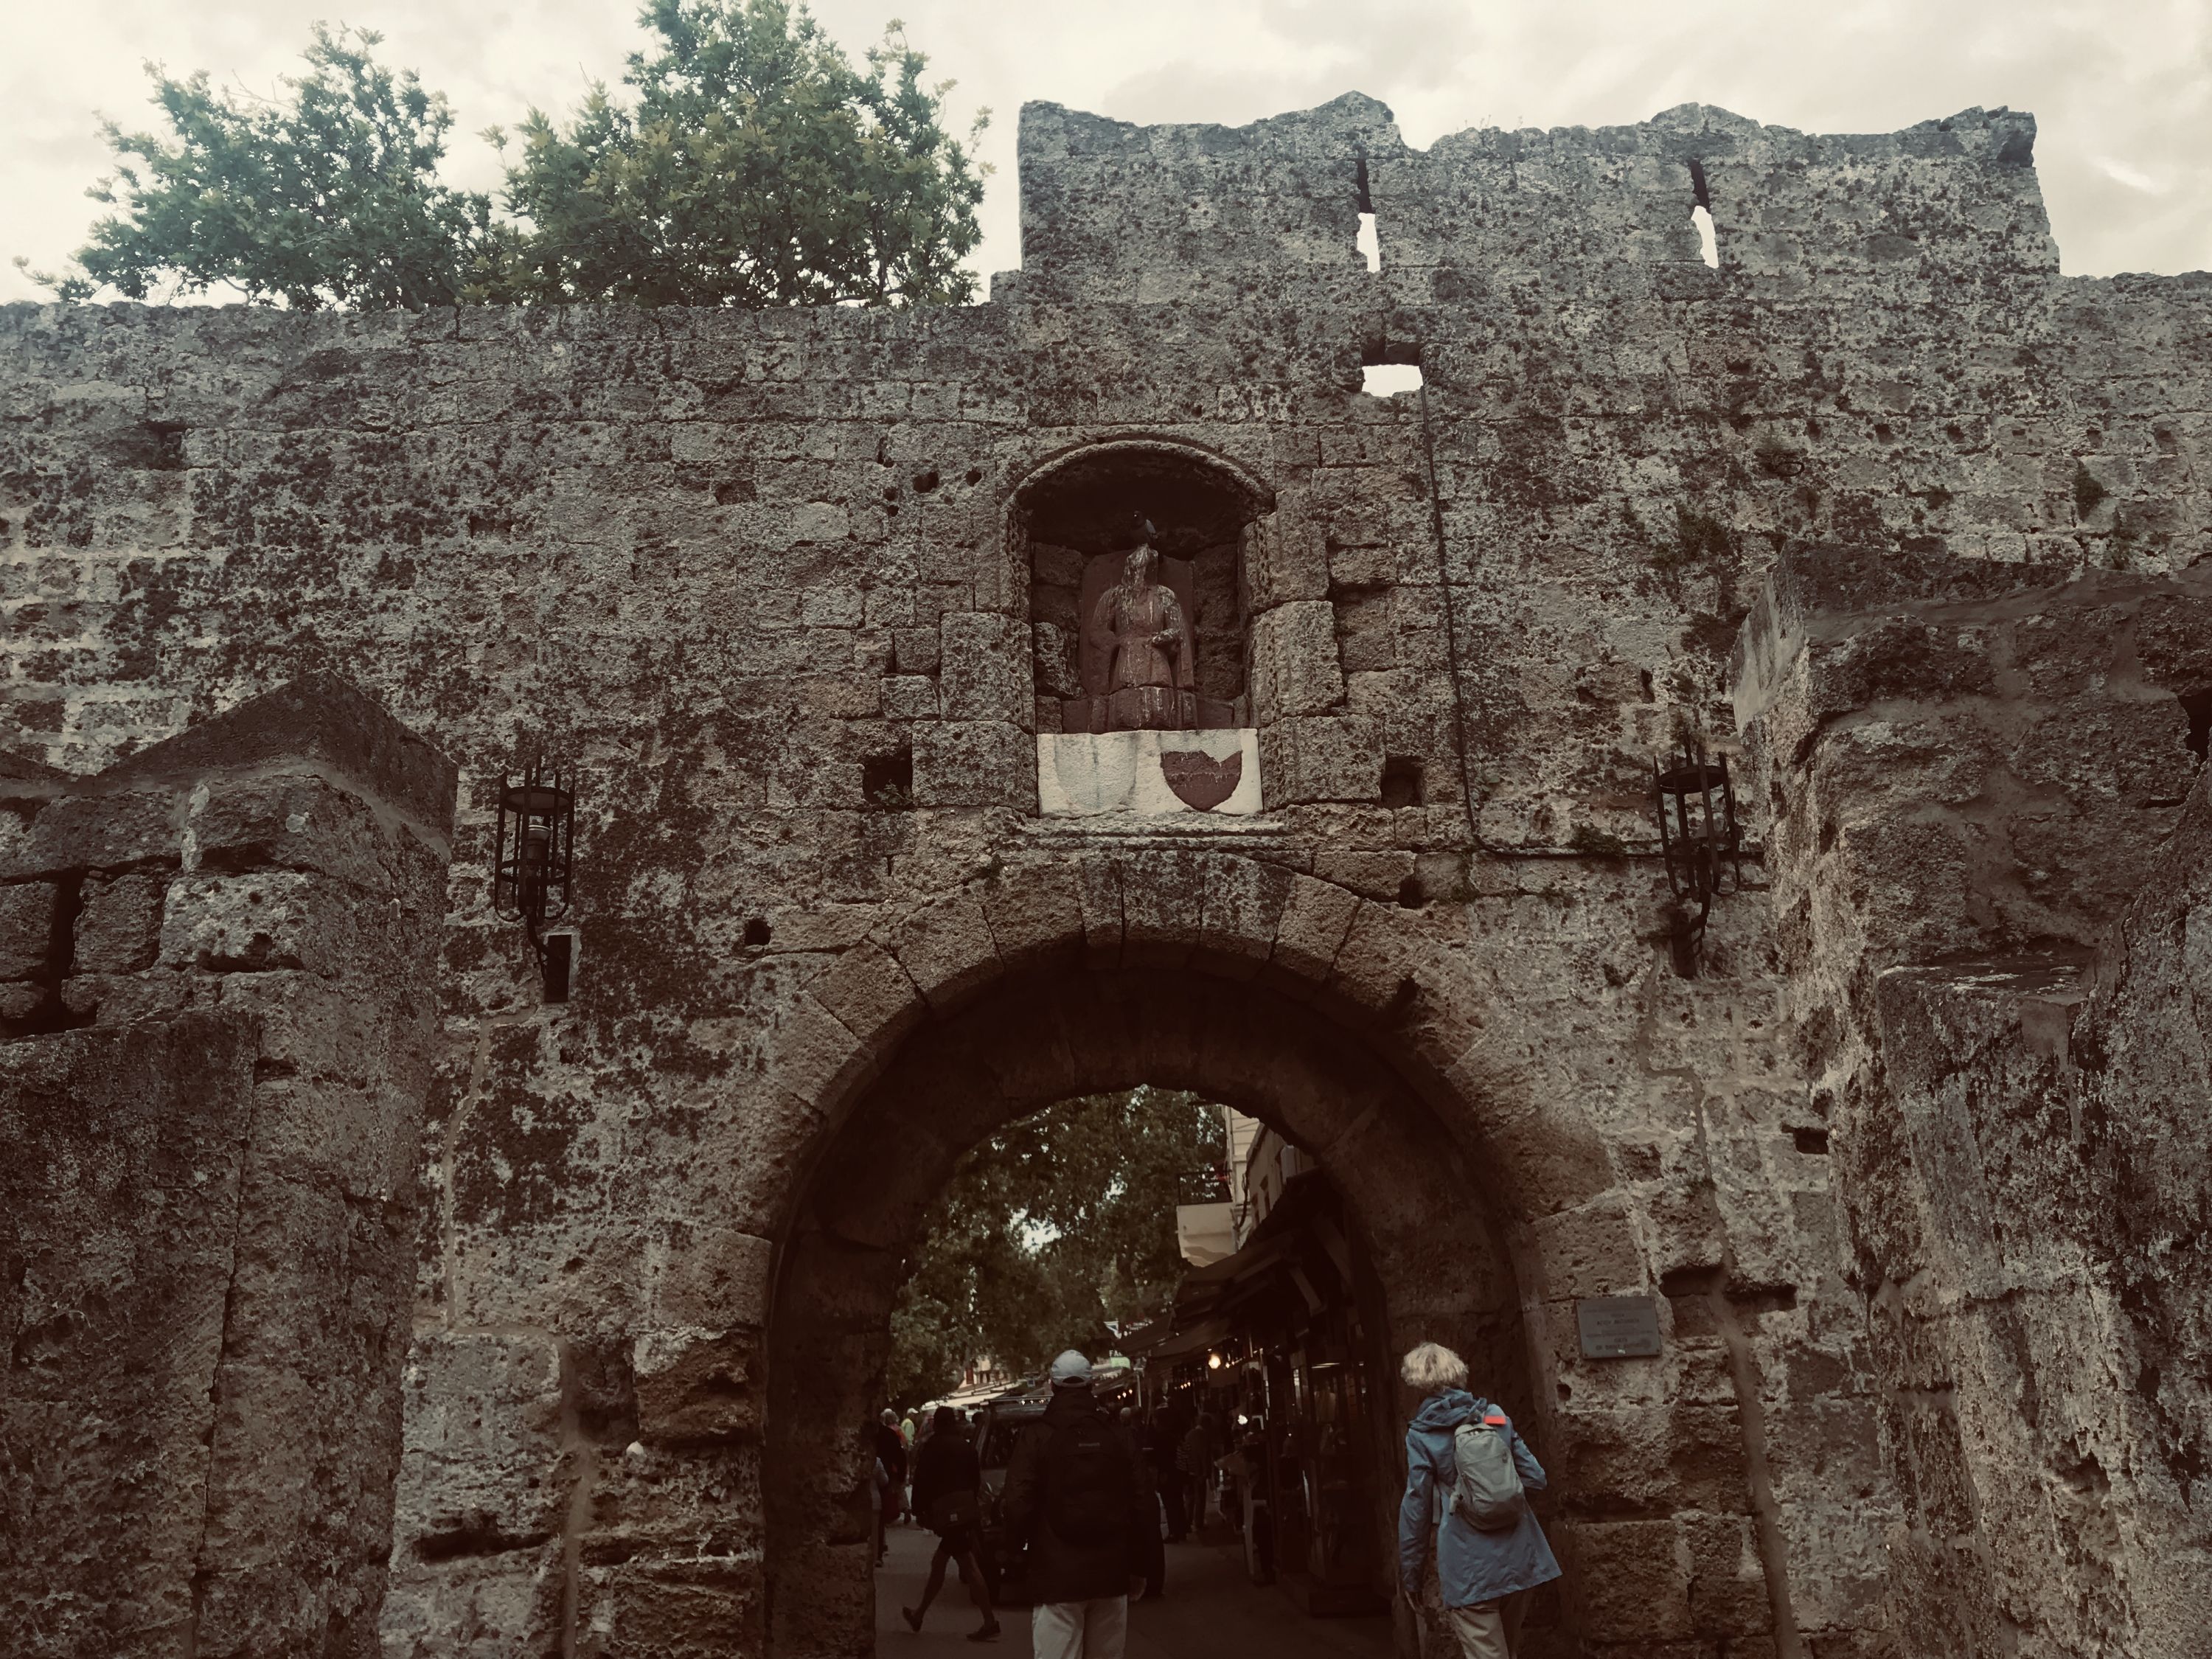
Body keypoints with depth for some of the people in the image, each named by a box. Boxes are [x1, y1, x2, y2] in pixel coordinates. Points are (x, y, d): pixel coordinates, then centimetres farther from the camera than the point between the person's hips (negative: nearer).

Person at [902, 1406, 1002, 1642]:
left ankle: (990, 1623, -15)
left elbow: (923, 1480, -6)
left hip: (946, 1510, -7)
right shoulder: (966, 1445, 14)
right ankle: (919, 1615, 29)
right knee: (938, 1563, 19)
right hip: (967, 1506, 7)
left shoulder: (933, 1446, -4)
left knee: (969, 1566, -11)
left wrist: (919, 1510, 2)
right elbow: (976, 1478, 16)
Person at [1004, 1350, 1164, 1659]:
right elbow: (1142, 1505, 3)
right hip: (1111, 1574, 4)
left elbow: (1018, 1506, -10)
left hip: (1057, 1576, -4)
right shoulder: (1117, 1435, 4)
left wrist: (1024, 1544, 11)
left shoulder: (1037, 1438, -6)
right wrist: (1141, 1564, 13)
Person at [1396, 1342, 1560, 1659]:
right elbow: (1536, 1478, 6)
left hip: (1469, 1568, -5)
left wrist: (1409, 1574, 4)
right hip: (1519, 1557, 5)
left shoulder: (1421, 1436, -4)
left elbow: (1415, 1508, -5)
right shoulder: (1494, 1415, 6)